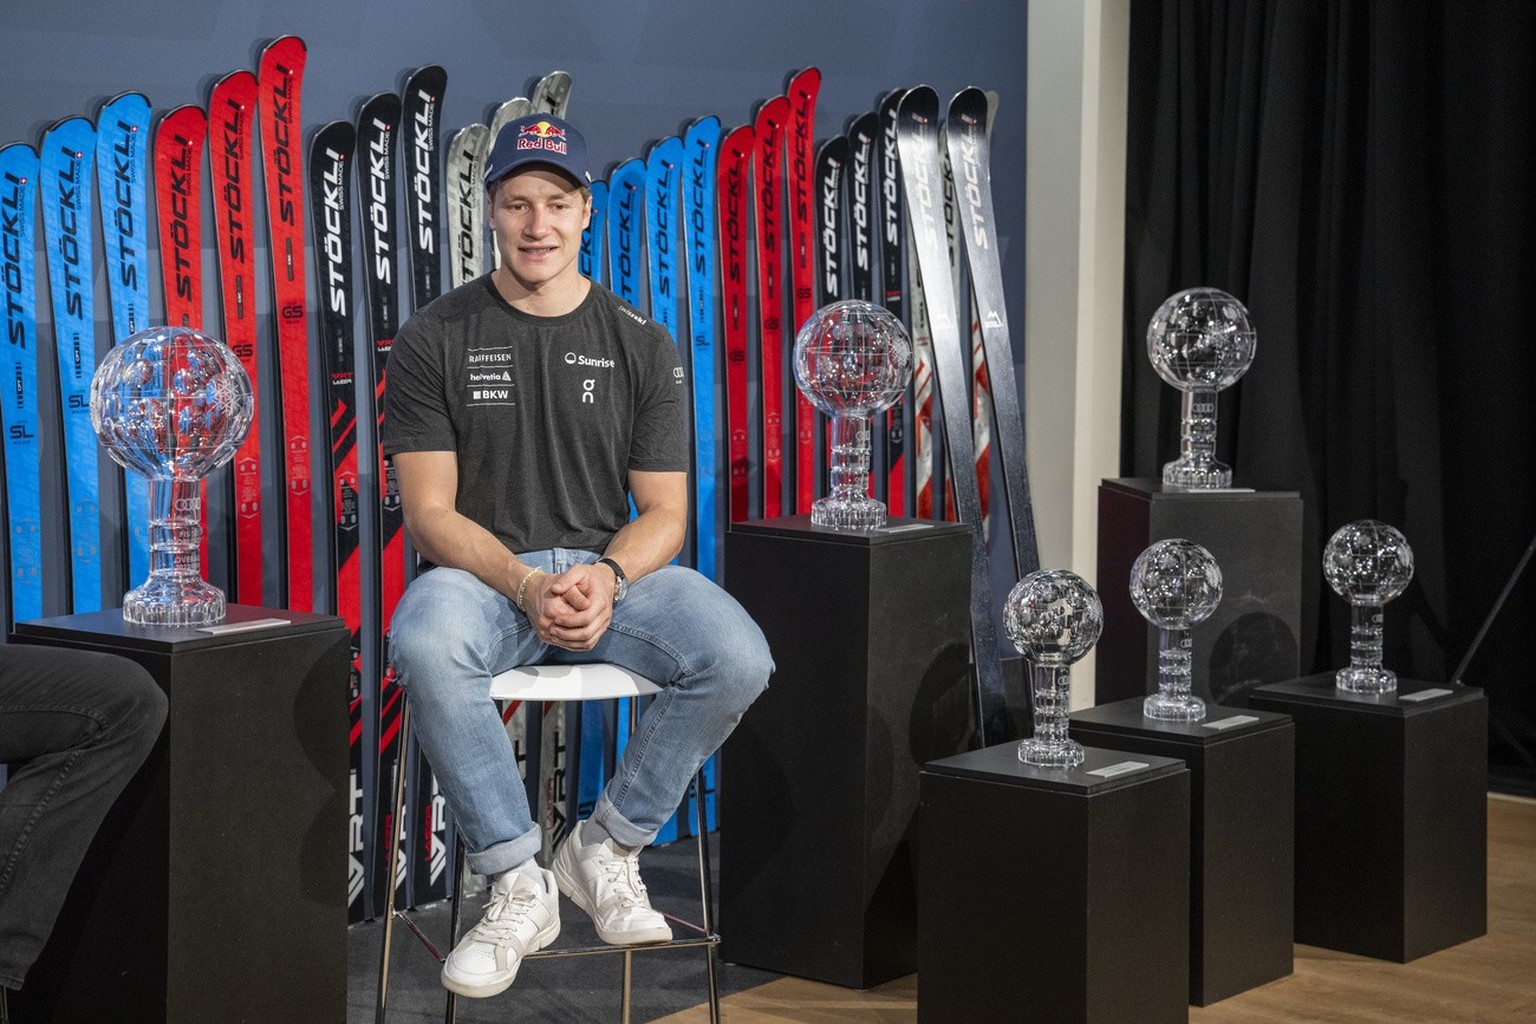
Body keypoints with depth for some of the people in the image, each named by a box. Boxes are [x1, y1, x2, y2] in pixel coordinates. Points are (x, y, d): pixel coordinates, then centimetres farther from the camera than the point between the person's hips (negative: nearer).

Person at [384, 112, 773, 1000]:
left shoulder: (641, 346, 7)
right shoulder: (435, 342, 2)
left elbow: (663, 511, 5)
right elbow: (432, 513, -3)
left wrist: (608, 578, -18)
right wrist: (525, 586, -21)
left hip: (614, 569, 2)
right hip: (482, 571, -2)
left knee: (739, 657, -28)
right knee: (425, 648, -38)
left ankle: (605, 850, -6)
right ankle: (519, 884, -21)